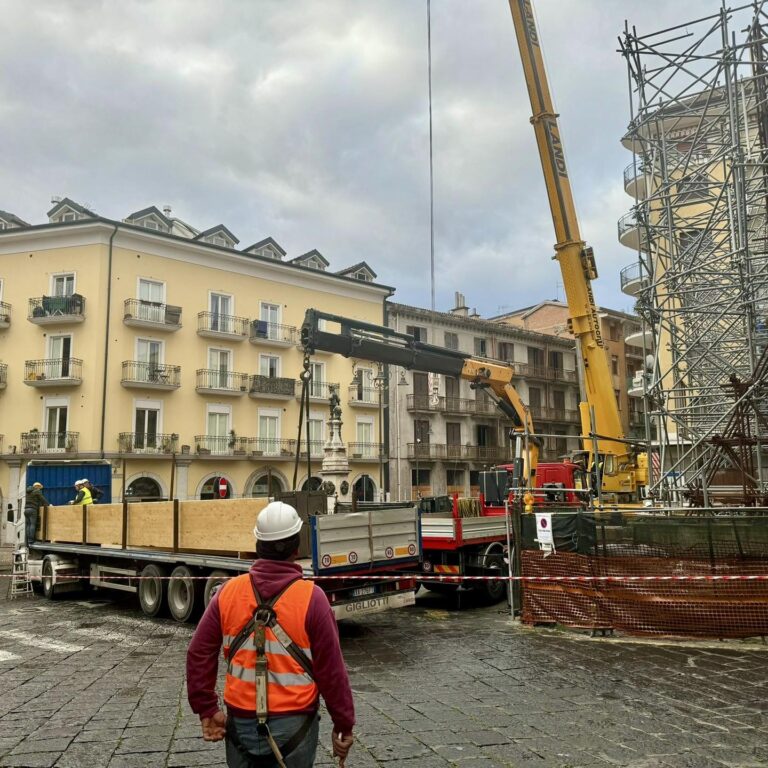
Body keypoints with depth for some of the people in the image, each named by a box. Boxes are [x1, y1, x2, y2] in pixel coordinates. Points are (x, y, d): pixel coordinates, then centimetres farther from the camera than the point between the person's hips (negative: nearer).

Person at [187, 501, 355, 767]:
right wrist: (344, 725, -1)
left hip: (240, 723, 3)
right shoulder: (311, 598, -15)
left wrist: (207, 710, 7)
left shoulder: (229, 592, -6)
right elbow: (331, 670, -12)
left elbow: (199, 654, -2)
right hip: (292, 725, -2)